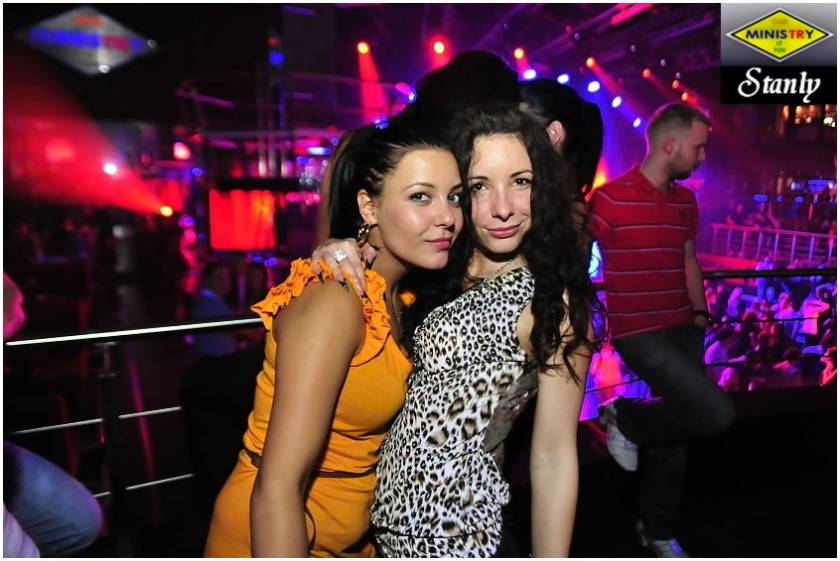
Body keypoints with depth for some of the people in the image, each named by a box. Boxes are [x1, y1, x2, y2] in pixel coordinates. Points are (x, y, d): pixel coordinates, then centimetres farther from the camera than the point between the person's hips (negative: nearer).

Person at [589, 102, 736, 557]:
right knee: (716, 412, -20)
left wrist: (700, 312, 12)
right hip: (640, 333, -8)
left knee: (674, 434, 15)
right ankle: (625, 419, 8)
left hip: (683, 330, 8)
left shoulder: (686, 201, 9)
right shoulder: (610, 198, -13)